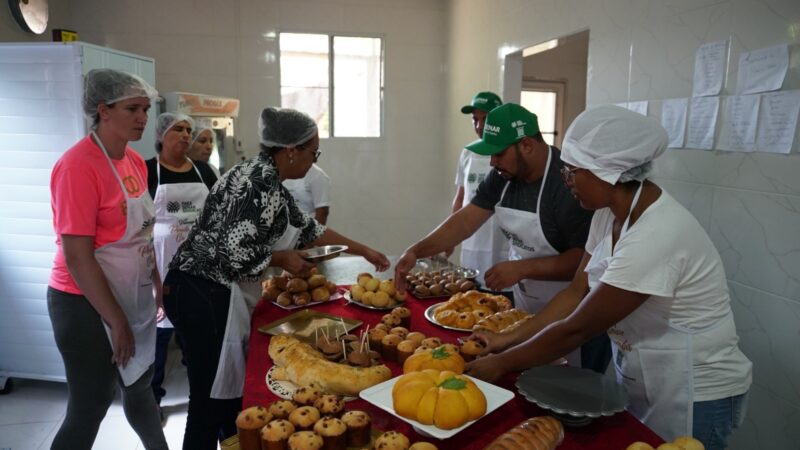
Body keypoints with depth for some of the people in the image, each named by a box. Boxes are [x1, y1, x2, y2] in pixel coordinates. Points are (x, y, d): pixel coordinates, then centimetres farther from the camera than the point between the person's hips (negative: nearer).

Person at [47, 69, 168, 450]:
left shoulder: (134, 161, 4)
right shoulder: (78, 166, -20)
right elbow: (77, 259, -22)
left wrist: (157, 285, 13)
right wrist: (117, 321, -18)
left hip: (132, 298, 8)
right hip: (88, 304, -8)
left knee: (139, 386, 24)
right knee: (90, 406, 5)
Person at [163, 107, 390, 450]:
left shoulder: (265, 177, 12)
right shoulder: (262, 186, -21)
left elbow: (308, 228, 20)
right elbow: (234, 254, -28)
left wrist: (363, 250, 23)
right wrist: (282, 258, -11)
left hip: (214, 293, 10)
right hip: (204, 296, -10)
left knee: (231, 387, 20)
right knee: (211, 398, 1)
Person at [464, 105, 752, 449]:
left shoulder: (655, 237, -32)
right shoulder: (610, 212, -6)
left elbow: (576, 328, -27)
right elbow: (577, 292, -1)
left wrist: (502, 363, -16)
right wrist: (510, 340, -6)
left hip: (693, 394, -7)